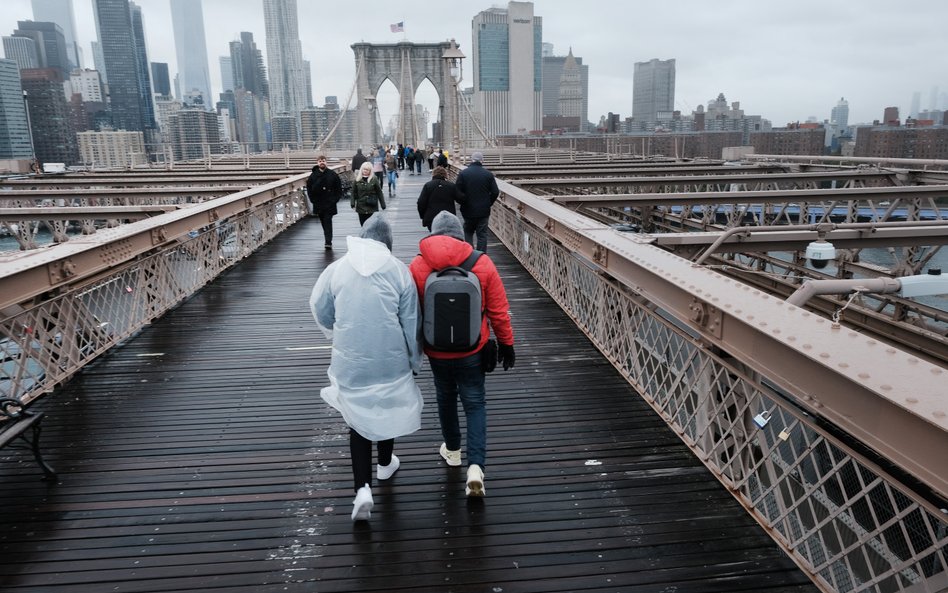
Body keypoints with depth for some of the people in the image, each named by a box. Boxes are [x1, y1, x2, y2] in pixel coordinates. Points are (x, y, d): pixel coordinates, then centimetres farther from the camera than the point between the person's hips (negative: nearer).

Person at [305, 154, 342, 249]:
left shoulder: (332, 174, -1)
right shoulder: (313, 175, 2)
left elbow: (339, 188, 4)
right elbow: (309, 189, 8)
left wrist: (335, 198, -5)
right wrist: (313, 199, -1)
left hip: (330, 203, -3)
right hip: (318, 204, 3)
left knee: (328, 221, -9)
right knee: (323, 222, 11)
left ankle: (328, 242, -11)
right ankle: (328, 241, 23)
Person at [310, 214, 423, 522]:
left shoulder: (337, 268, -4)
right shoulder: (399, 270, -8)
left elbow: (319, 309, 6)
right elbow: (411, 323, -6)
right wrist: (414, 361, 8)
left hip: (350, 362, 0)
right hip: (390, 360, 0)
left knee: (359, 417, 15)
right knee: (388, 410, 23)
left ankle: (362, 488, 4)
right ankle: (385, 464, 45)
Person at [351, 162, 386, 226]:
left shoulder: (374, 179, -3)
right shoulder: (357, 180, 4)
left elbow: (379, 193, 0)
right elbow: (354, 193, 7)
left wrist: (383, 205, 0)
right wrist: (352, 203, -6)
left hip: (372, 207, -3)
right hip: (361, 207, 3)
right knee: (363, 225, 7)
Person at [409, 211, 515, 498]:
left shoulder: (417, 265, -11)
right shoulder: (482, 263, -11)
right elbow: (498, 311, -6)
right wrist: (506, 343, 7)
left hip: (436, 350, 1)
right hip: (472, 349, -1)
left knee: (446, 397, 23)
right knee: (475, 403, 11)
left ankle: (452, 449, 42)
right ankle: (475, 466, -1)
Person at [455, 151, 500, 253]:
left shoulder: (463, 173, -6)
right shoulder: (488, 174, -4)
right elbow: (495, 192, -3)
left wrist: (463, 204, 10)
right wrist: (488, 203, 11)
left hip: (468, 210, 0)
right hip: (484, 211, 0)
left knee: (468, 233, 16)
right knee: (482, 235, 7)